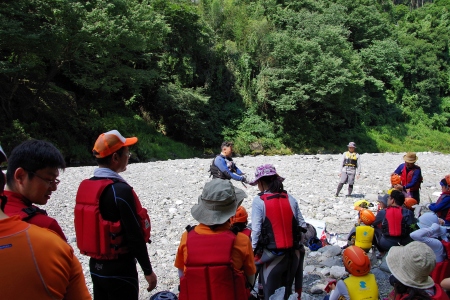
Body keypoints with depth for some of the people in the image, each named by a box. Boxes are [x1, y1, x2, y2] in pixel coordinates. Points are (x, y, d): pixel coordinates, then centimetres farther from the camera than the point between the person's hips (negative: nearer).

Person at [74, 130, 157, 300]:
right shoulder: (120, 190, -22)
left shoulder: (84, 186, 2)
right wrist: (148, 271, -11)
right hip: (120, 269, -7)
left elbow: (90, 230, 11)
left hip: (96, 266, 8)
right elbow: (135, 236, -21)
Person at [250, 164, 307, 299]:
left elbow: (256, 230, -14)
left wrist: (253, 250, -3)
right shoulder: (290, 199, 2)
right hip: (293, 254, 5)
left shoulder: (259, 201, -11)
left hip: (272, 255, -4)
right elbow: (302, 225, 6)